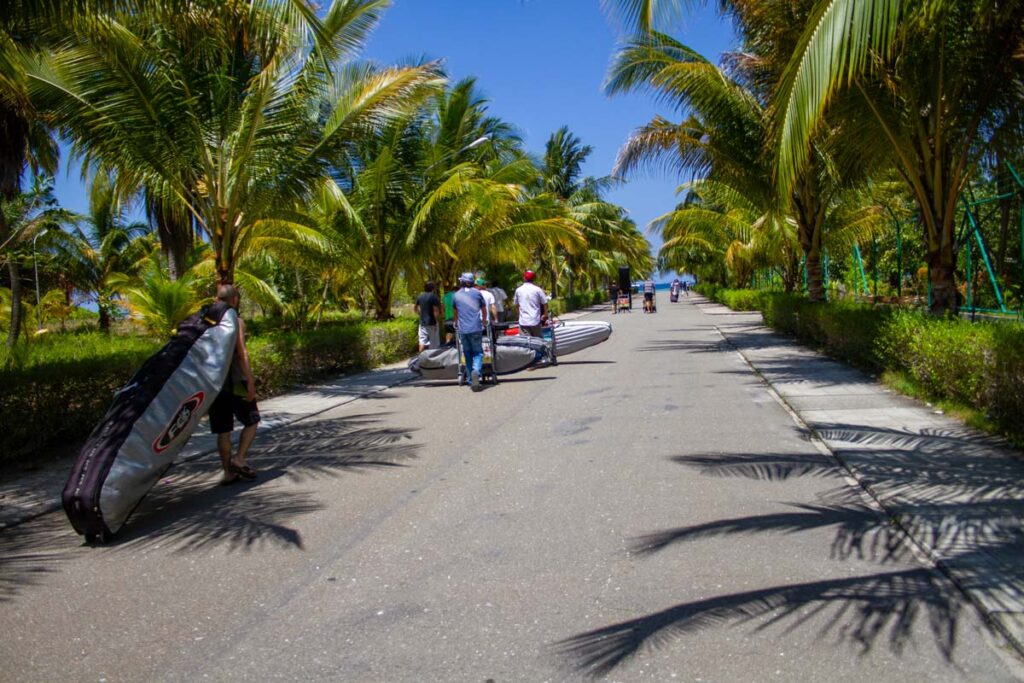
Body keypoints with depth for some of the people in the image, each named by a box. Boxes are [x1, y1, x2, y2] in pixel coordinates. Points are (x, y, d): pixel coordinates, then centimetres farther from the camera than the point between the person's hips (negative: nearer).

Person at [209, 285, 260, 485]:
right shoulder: (236, 321, -7)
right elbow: (242, 353, -17)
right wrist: (250, 381, -17)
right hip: (235, 382, -6)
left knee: (223, 429, 9)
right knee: (251, 421, 11)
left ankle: (228, 472, 13)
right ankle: (239, 459, -2)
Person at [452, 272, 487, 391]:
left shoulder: (456, 295, 10)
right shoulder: (477, 293, 7)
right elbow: (484, 311, 17)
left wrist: (456, 324, 43)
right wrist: (483, 322, 35)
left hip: (462, 330, 2)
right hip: (476, 329, -1)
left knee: (468, 355, 11)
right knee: (478, 352, 3)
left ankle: (471, 381, 12)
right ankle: (476, 371, -26)